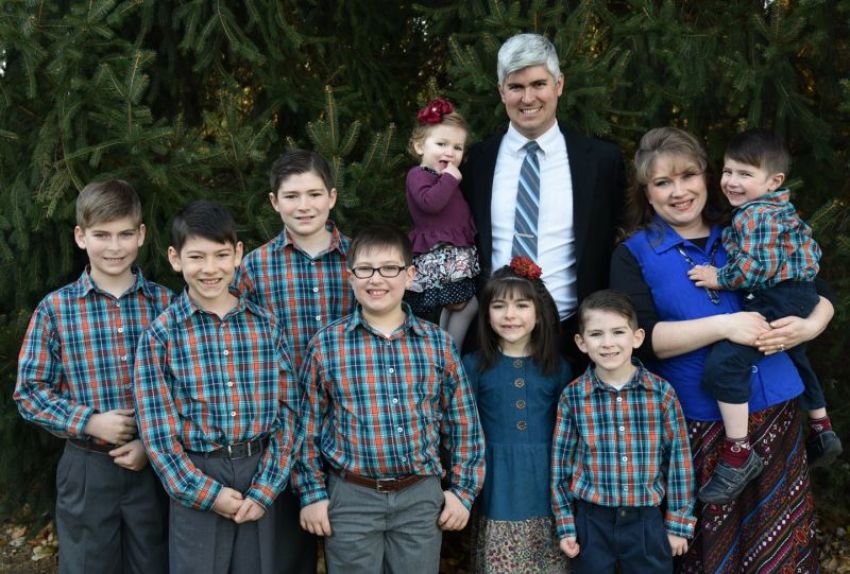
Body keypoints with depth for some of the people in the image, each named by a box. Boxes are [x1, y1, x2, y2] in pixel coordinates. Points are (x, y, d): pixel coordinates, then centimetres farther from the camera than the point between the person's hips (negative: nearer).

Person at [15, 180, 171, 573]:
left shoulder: (165, 304, 0)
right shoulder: (55, 309, -4)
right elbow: (29, 392, -2)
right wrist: (90, 422, -14)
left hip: (156, 466, 1)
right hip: (87, 469, -1)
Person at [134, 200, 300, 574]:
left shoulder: (265, 324, 2)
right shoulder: (161, 335, -5)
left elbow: (287, 409, 1)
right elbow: (156, 429, -7)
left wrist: (265, 488, -7)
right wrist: (207, 492, -10)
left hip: (258, 473, 2)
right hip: (196, 480, -2)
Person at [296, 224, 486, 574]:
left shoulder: (438, 343, 1)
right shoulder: (326, 344, -3)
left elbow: (462, 422, 7)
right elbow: (308, 424, 3)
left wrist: (463, 490, 5)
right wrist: (312, 493, 0)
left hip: (421, 496, 2)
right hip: (351, 497, -1)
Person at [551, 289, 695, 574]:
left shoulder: (661, 392, -6)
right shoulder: (572, 396, -6)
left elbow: (678, 457, 0)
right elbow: (561, 461, 1)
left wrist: (679, 523, 2)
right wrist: (566, 526, 3)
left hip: (647, 520, 0)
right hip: (592, 521, 0)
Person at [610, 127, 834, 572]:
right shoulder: (634, 254, 1)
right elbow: (641, 337, -13)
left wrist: (810, 326, -6)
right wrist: (723, 325, -20)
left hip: (772, 409, 3)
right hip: (695, 422, -3)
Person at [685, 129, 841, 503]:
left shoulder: (756, 216, -18)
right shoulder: (781, 209, 15)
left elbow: (757, 265, -27)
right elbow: (808, 247, 24)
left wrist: (720, 278, -15)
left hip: (775, 300, -12)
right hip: (800, 295, 12)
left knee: (724, 363, -23)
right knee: (796, 359, 35)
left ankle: (738, 454, -22)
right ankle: (822, 429, 51)